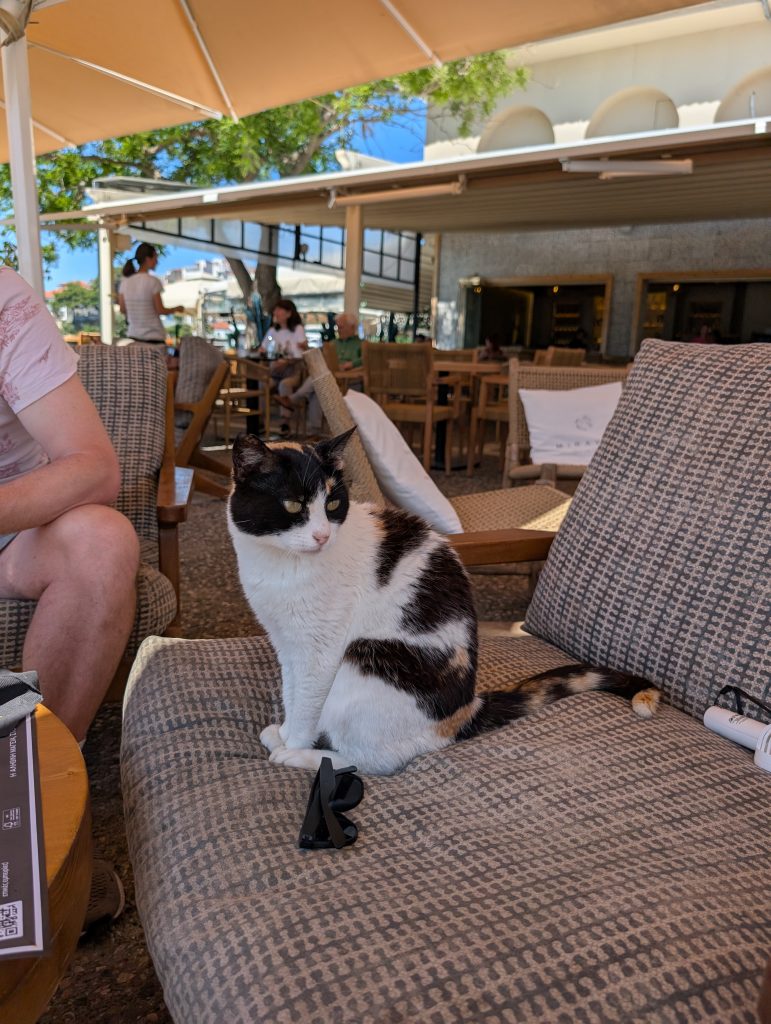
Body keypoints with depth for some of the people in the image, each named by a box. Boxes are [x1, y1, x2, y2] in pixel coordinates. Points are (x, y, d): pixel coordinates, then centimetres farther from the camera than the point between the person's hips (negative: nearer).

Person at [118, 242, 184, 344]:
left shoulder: (125, 282, 3)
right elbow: (160, 310, -10)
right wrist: (177, 309, 7)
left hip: (133, 335, 5)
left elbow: (122, 309, 8)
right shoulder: (153, 281, -12)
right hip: (153, 336, -5)